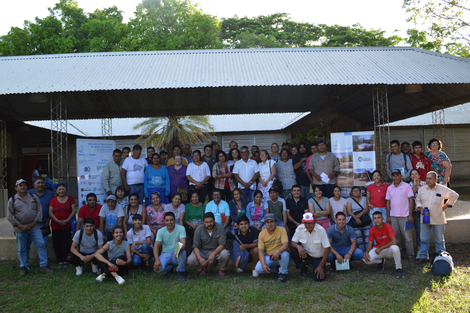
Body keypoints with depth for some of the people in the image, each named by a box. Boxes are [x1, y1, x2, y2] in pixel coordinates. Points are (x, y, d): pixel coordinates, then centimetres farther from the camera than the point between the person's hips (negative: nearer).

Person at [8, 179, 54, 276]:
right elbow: (10, 216, -1)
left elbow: (39, 210, 5)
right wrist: (20, 225, -10)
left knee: (41, 245, -4)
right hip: (20, 229, -1)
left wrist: (34, 223, -6)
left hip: (34, 227, 1)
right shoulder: (12, 200, 2)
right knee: (22, 249, 9)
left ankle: (43, 266, 2)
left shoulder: (34, 197, 8)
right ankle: (24, 268, 21)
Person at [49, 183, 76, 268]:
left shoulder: (70, 199, 5)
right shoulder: (53, 200, 6)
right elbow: (50, 213, 0)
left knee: (67, 244, -1)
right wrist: (58, 221, -13)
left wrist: (67, 220, -12)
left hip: (67, 226, -1)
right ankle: (60, 261, 15)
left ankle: (65, 260, 11)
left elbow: (73, 211, 0)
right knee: (57, 245, 4)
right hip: (55, 226, 1)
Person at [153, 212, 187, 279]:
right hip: (166, 254, 2)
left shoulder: (181, 228, -9)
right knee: (157, 267, -28)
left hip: (177, 255, -2)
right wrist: (157, 260, -27)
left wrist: (179, 251, -47)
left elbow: (183, 243, -23)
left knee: (182, 252, -37)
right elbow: (156, 245, -10)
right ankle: (170, 267, 10)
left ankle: (180, 271, -6)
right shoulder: (161, 231, -1)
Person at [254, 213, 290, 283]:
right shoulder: (262, 234, -3)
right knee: (258, 269, -22)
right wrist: (263, 264, -21)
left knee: (285, 254, -37)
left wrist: (278, 251, -43)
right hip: (269, 257, 3)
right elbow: (260, 251, -6)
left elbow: (286, 245, -21)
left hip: (280, 256, -2)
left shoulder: (281, 230, -10)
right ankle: (273, 268, 12)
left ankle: (283, 273, -8)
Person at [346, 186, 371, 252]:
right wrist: (356, 218, -17)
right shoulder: (350, 200, 12)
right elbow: (349, 211, -1)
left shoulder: (364, 198, 18)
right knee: (358, 234, -19)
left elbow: (367, 209, 3)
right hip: (355, 221, -2)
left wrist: (360, 214, -16)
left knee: (368, 235, -14)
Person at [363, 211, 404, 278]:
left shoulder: (388, 226, -16)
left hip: (389, 249, -3)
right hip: (378, 249, 3)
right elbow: (370, 244, -1)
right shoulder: (372, 230, -5)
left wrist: (381, 248, -22)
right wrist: (366, 252, -22)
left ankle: (399, 269, -15)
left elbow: (394, 242, -23)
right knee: (366, 259, -23)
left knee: (395, 248, -40)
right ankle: (381, 261, 12)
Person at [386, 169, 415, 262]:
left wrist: (410, 215, -9)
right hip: (393, 216, 4)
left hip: (404, 216, -4)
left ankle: (411, 255, 7)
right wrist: (388, 216, 9)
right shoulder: (390, 188, 11)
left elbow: (411, 201, -3)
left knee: (408, 237, -2)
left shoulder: (406, 186, -1)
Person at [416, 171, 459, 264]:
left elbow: (455, 195, 4)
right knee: (424, 239, 6)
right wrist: (420, 208, -3)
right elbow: (418, 200, 16)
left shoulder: (442, 189, -5)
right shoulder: (422, 189, 4)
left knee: (439, 240, 10)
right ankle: (423, 256, 15)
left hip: (438, 220, -2)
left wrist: (445, 206, -1)